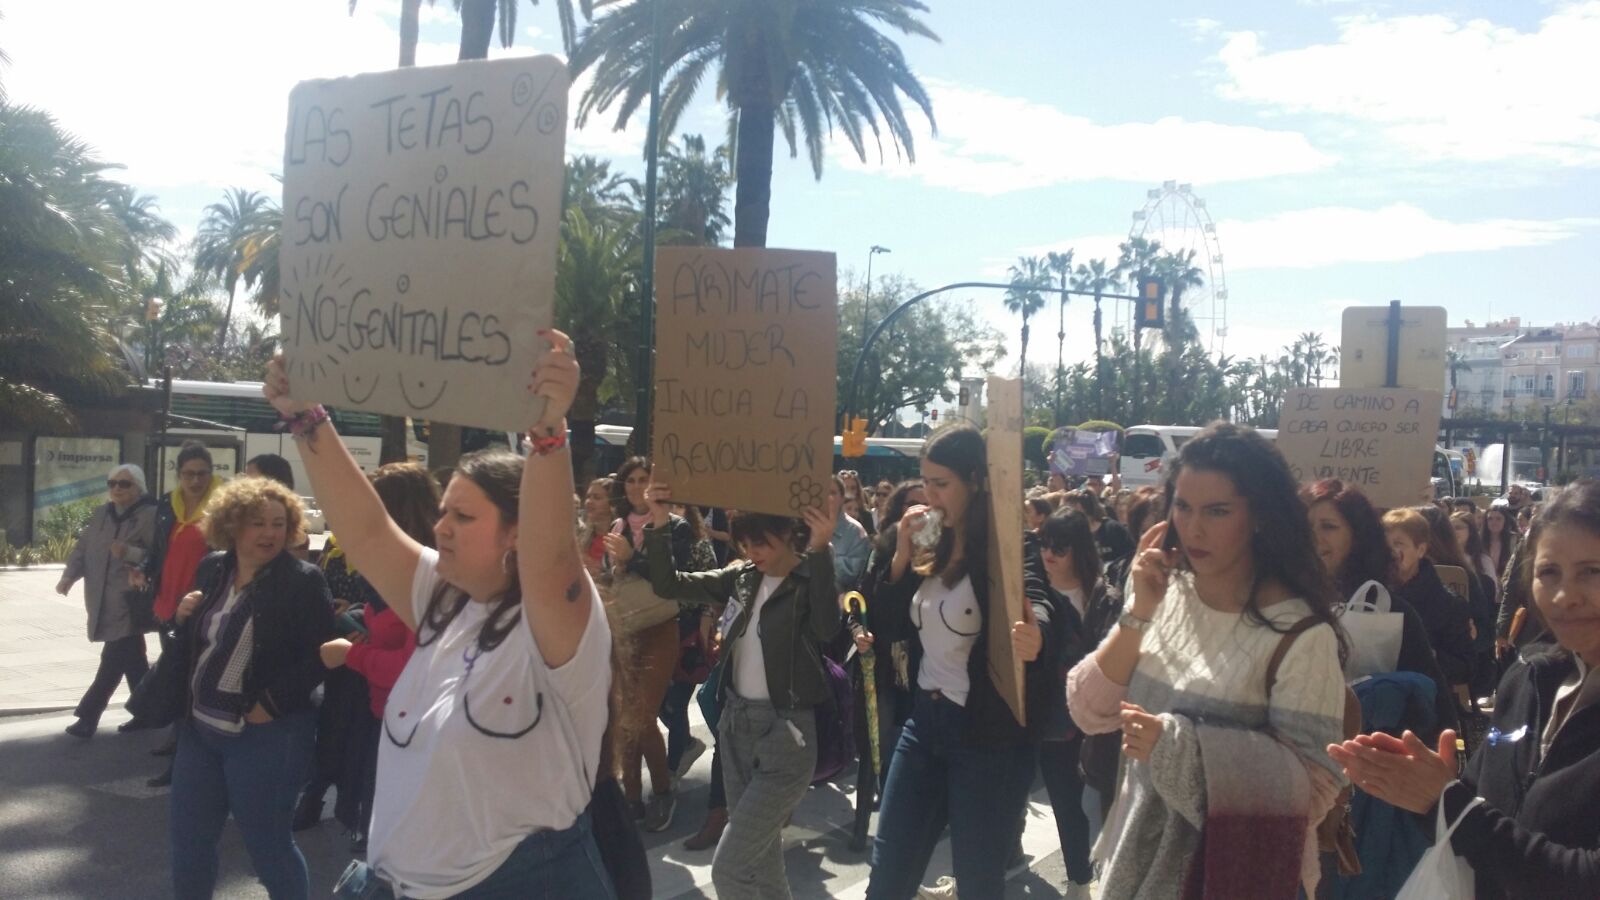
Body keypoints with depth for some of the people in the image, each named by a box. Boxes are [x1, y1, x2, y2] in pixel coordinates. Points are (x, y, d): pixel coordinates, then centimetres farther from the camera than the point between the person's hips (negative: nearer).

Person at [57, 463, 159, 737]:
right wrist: (69, 575, -2)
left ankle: (88, 715, 1)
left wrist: (129, 553, -25)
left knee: (114, 659, -6)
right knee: (131, 659, 12)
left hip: (130, 602, -7)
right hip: (104, 601, 7)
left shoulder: (151, 515, -7)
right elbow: (83, 548, 13)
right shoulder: (101, 515, 14)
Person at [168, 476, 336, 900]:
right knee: (187, 838, 17)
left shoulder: (303, 581, -12)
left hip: (266, 734, -6)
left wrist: (271, 705, -19)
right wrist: (183, 617, -4)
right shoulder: (212, 568, 7)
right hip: (200, 726, 7)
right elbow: (194, 642, 17)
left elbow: (319, 655, -16)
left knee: (269, 846, 4)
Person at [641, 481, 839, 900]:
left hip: (785, 732, -7)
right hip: (737, 724, 7)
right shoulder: (742, 577, 5)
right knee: (760, 858, 18)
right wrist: (658, 526, -14)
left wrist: (820, 551, -43)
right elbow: (668, 585, 1)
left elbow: (826, 627, -34)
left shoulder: (810, 582, -12)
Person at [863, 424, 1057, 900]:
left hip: (990, 736, -6)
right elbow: (885, 628, 6)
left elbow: (1039, 619, -26)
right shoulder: (933, 547, 6)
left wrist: (1034, 645, -50)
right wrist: (902, 556, -6)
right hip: (924, 721, 7)